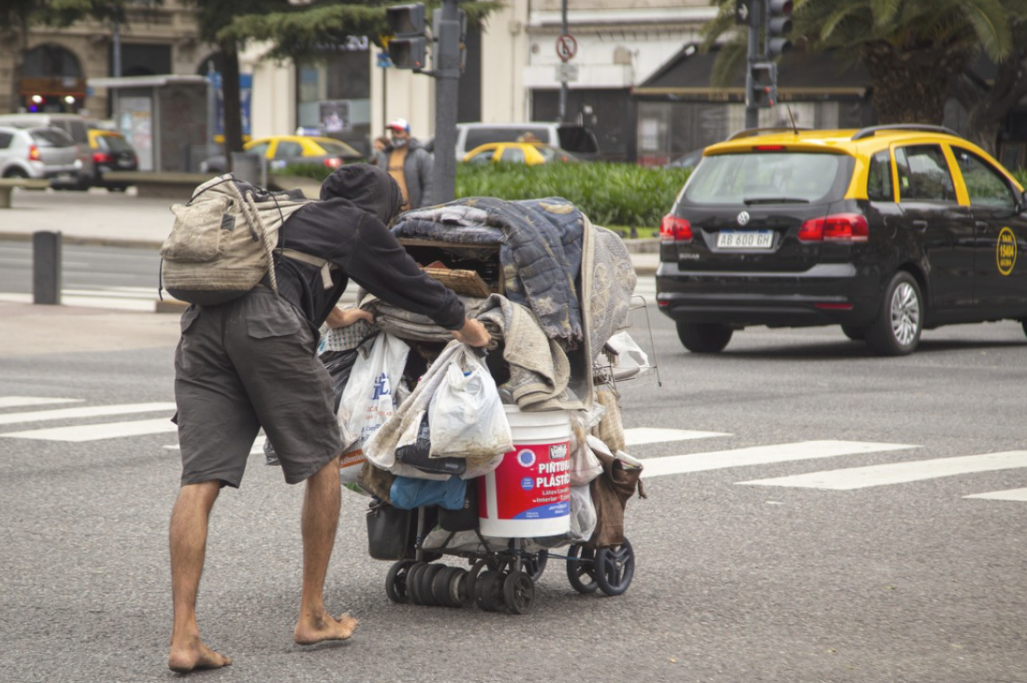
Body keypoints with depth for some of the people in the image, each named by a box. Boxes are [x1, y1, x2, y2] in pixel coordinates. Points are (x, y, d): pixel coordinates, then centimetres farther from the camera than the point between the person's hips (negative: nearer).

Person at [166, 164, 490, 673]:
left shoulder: (287, 213, 38)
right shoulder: (358, 224, 18)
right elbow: (407, 282, 28)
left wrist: (332, 315, 77)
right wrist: (464, 324, 46)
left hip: (201, 325, 6)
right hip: (268, 325, -6)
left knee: (201, 480, -2)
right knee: (321, 460, 13)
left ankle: (184, 636, -12)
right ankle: (312, 617, 18)